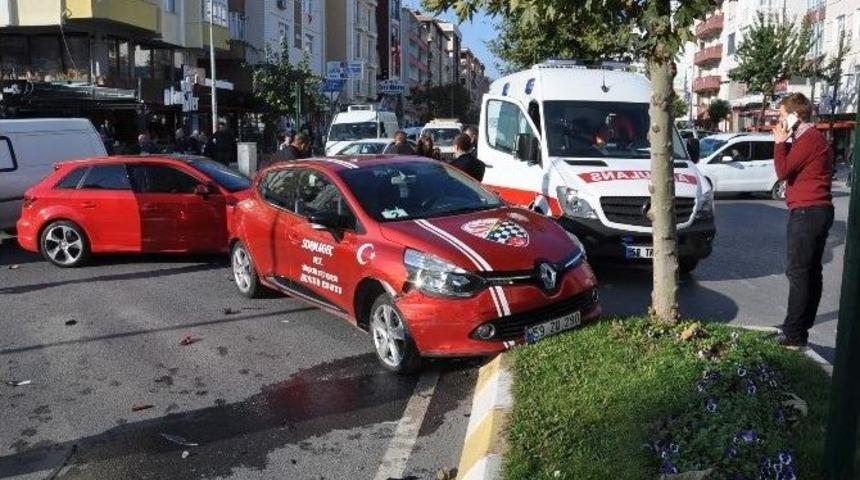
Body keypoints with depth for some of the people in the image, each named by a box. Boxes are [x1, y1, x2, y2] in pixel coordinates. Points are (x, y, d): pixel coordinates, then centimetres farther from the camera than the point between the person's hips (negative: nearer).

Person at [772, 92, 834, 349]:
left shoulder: (809, 138, -14)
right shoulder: (809, 138, 19)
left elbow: (782, 171, -16)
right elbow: (791, 169, 18)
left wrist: (780, 142, -8)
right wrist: (784, 143, 10)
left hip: (807, 212, -11)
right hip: (815, 212, 11)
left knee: (798, 272, -10)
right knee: (810, 271, 14)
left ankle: (794, 335, -8)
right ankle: (802, 324, 23)